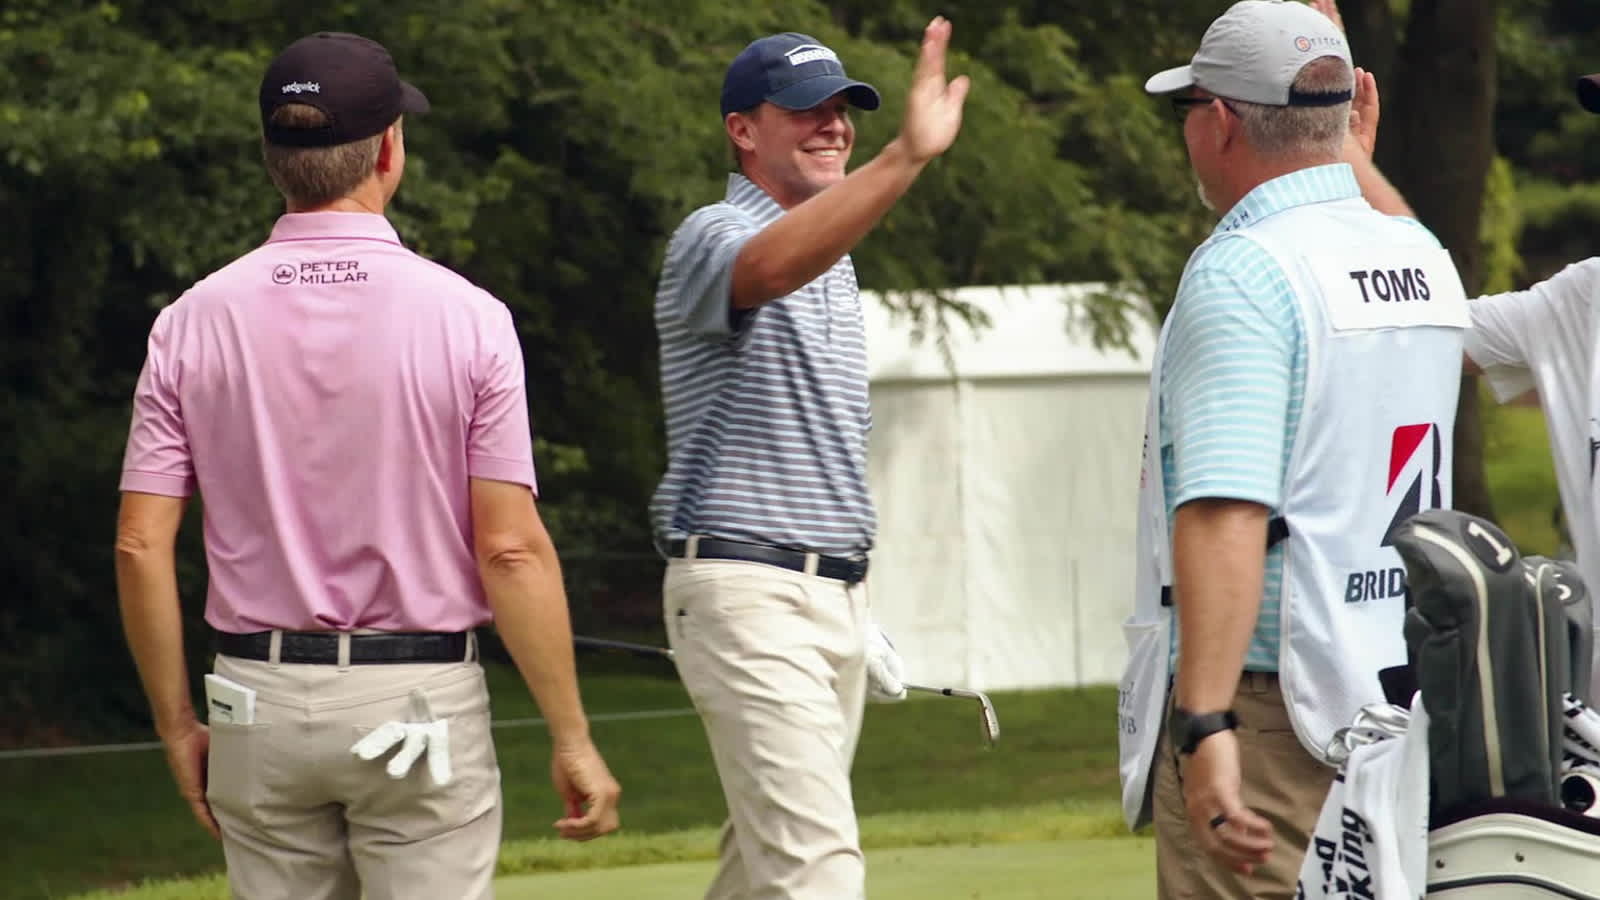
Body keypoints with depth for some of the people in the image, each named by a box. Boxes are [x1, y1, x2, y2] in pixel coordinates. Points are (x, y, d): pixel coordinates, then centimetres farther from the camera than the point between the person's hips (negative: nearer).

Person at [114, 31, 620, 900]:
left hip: (259, 699, 3)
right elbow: (510, 550, -11)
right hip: (420, 699, -3)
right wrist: (571, 739, -5)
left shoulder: (193, 321, 0)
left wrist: (178, 727, 8)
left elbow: (141, 545, -2)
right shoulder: (463, 316, -7)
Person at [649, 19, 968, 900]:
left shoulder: (831, 258, 18)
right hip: (748, 590, -9)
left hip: (834, 589, 9)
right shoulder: (714, 236, -11)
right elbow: (770, 268, -38)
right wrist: (905, 157, -51)